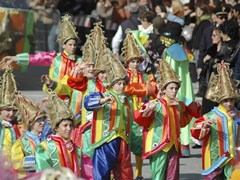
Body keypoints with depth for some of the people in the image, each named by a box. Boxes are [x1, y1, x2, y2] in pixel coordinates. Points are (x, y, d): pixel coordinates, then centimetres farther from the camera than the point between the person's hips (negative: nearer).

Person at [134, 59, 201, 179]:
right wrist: (148, 109, -35)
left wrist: (193, 108, 20)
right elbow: (138, 118, -17)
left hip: (174, 146, 6)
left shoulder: (179, 105, 10)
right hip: (159, 146, -6)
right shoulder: (156, 104, -9)